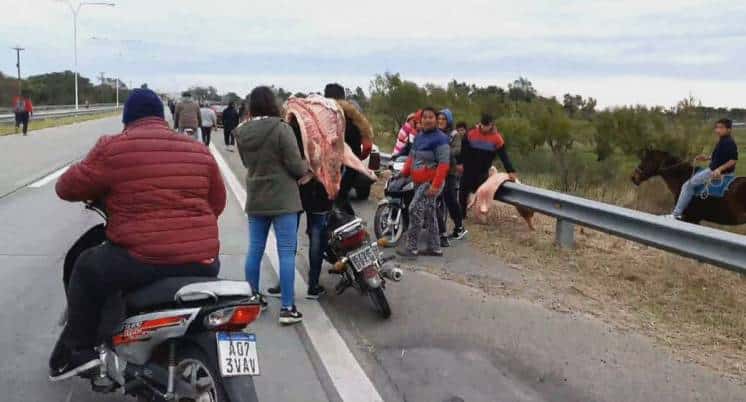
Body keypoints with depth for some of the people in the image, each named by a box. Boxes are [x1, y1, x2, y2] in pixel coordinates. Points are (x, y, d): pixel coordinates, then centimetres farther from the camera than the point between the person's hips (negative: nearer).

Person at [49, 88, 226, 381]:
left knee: (86, 269, 23)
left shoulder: (113, 148, -2)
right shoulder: (199, 151, 11)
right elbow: (217, 203, 18)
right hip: (202, 262, 4)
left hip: (143, 262, -4)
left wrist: (97, 191, 29)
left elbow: (68, 188, 7)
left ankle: (77, 351, 23)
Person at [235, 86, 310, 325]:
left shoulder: (242, 133, 2)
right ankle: (287, 308, 1)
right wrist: (308, 168, 6)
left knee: (254, 250, 13)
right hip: (283, 199, -5)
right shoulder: (281, 129, -15)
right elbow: (295, 166, -14)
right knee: (286, 252, -1)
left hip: (255, 200, 6)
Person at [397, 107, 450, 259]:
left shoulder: (440, 138, -13)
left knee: (415, 210, -15)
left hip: (431, 182, -9)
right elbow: (412, 156, 20)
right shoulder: (419, 136, 13)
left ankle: (412, 248, -10)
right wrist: (404, 173, 7)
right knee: (429, 214, 13)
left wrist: (436, 185, -26)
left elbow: (443, 164, -19)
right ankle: (435, 248, 21)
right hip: (419, 182, 9)